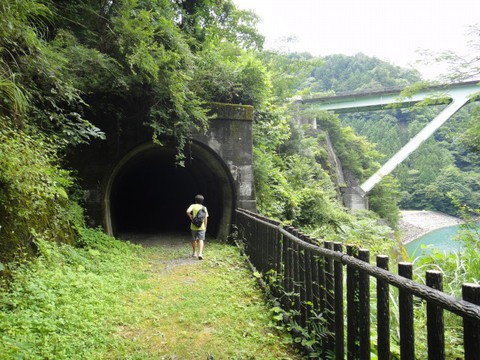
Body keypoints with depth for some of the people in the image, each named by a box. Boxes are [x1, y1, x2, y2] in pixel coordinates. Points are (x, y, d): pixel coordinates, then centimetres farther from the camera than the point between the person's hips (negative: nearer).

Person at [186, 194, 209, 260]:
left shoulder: (193, 206, -1)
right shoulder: (204, 208, 3)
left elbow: (188, 211, -21)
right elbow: (206, 218, 3)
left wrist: (190, 216, -2)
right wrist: (205, 227, 13)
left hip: (194, 226, 0)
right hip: (201, 226, 0)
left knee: (194, 240, 15)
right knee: (201, 240, -3)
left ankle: (194, 253, 27)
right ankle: (200, 253, -19)